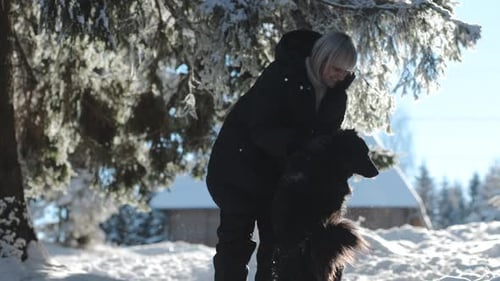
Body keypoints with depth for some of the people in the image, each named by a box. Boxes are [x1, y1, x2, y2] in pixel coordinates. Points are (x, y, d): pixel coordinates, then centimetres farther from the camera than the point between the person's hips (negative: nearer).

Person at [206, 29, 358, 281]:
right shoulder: (282, 76, -26)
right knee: (237, 238, -4)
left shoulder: (336, 94, -5)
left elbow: (327, 131, 3)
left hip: (280, 169, 6)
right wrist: (301, 144, -42)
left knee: (278, 238, 6)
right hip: (240, 163, -6)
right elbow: (261, 128, -29)